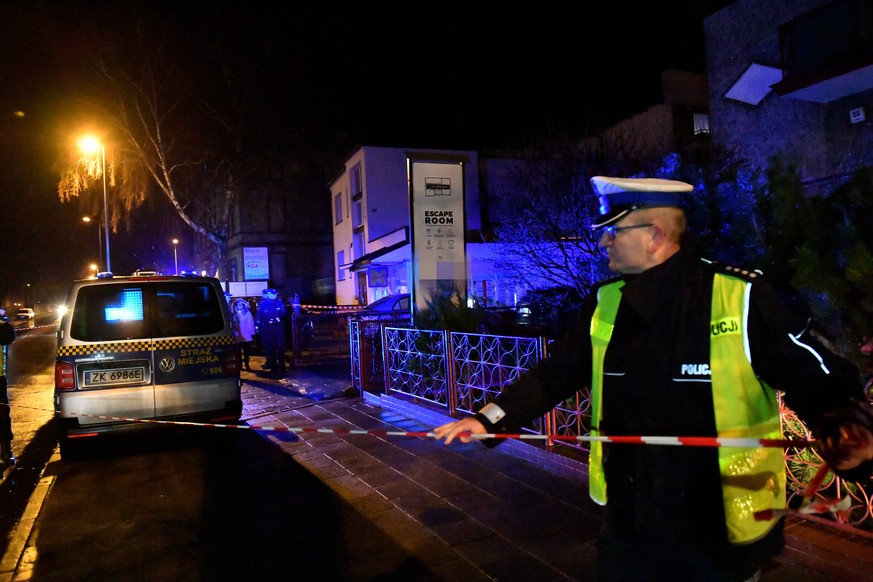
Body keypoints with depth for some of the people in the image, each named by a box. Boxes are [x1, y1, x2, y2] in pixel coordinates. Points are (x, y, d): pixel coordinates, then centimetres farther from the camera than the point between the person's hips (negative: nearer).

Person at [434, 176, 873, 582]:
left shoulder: (743, 298, -15)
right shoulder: (605, 304, 0)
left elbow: (819, 380, -12)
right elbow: (555, 374, 6)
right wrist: (488, 420, -1)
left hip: (720, 535, -4)